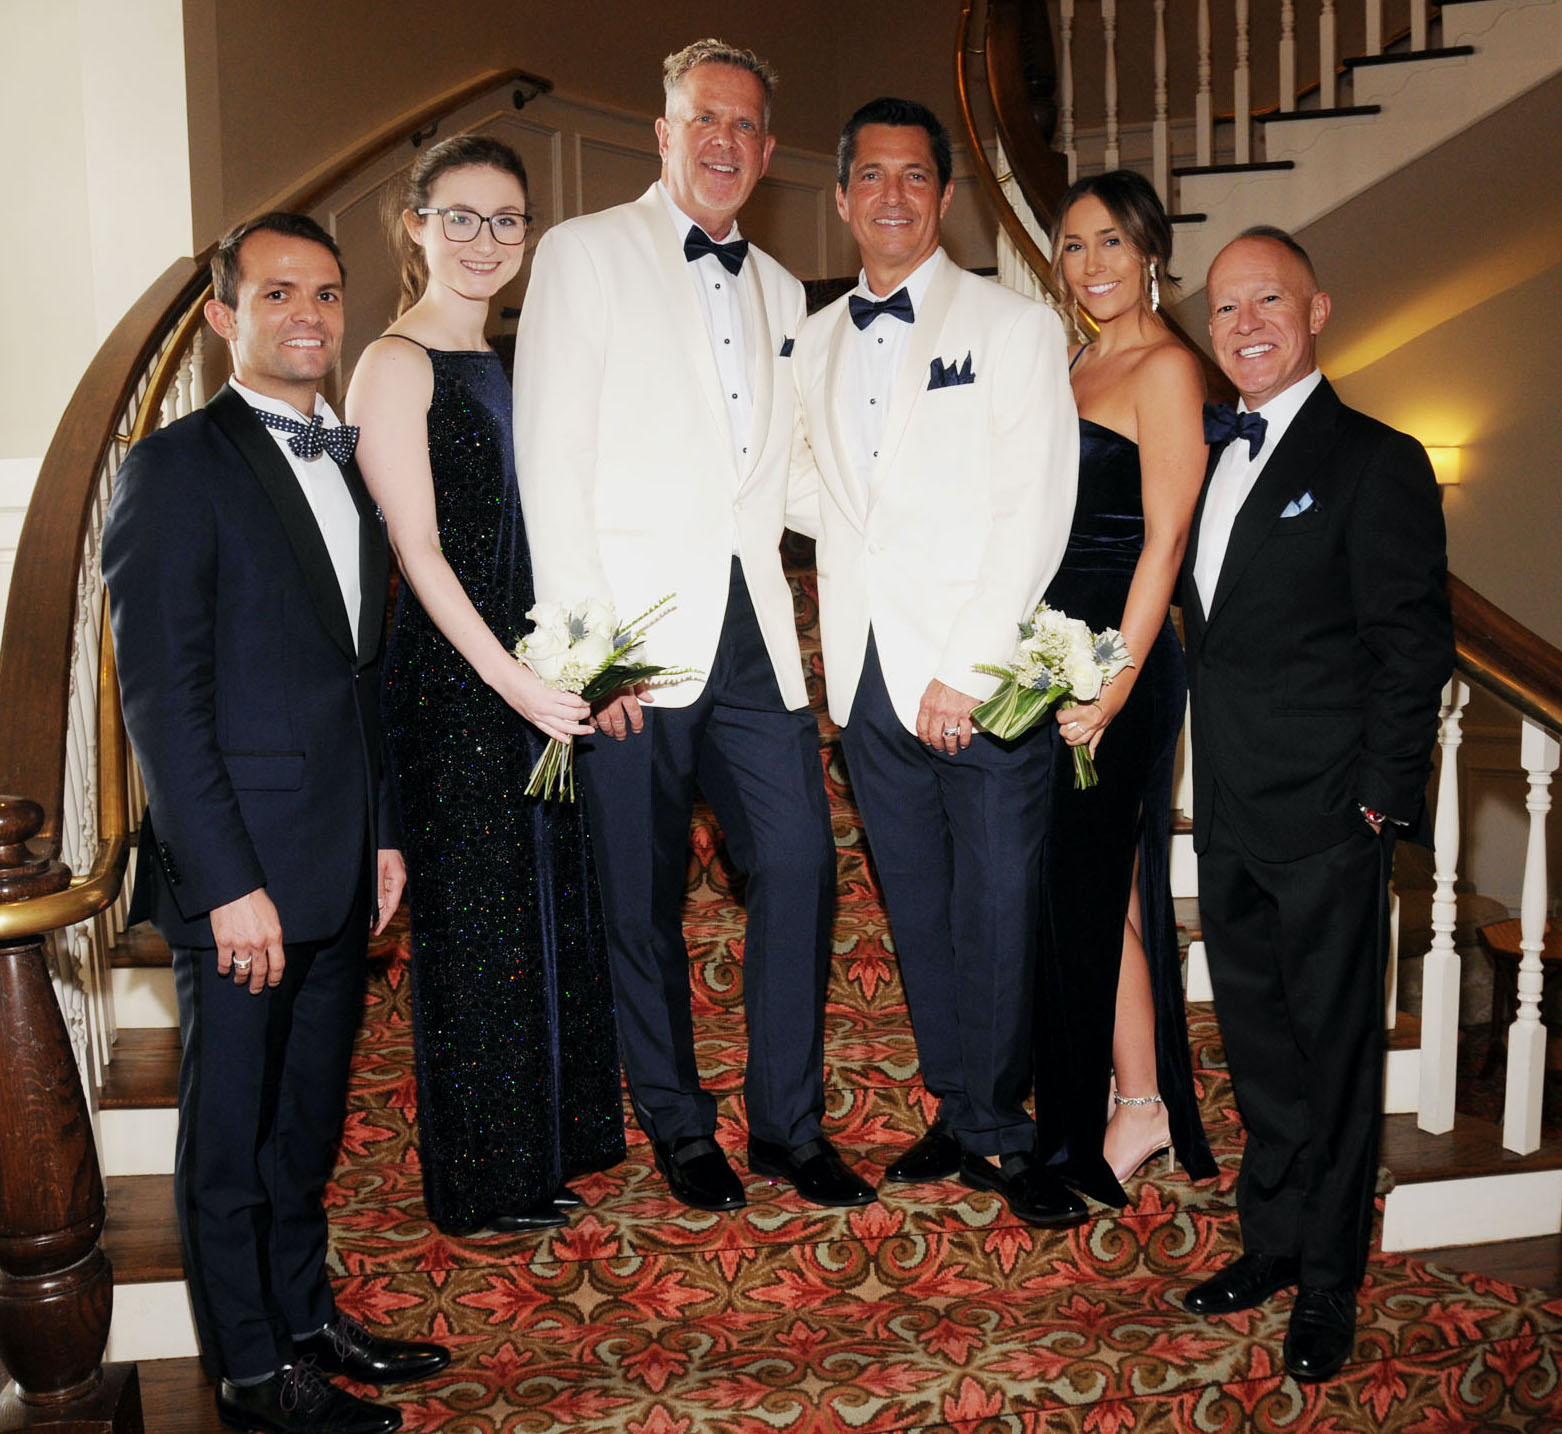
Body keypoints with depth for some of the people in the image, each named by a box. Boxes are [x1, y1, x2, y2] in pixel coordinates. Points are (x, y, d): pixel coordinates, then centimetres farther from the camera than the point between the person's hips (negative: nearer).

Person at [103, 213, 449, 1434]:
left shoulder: (351, 467, 13)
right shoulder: (177, 469, -9)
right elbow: (161, 697, -14)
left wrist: (383, 832, 13)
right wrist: (229, 884, -18)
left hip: (340, 869, 7)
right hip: (242, 870, -7)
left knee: (309, 1114, 19)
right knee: (232, 1127, 8)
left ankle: (307, 1315, 35)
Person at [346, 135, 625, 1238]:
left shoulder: (506, 364, 15)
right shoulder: (397, 364, -8)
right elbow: (417, 547, -15)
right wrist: (506, 674, -21)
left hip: (536, 669, 8)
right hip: (451, 677, -8)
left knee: (550, 908, 15)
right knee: (474, 920, 3)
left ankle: (544, 1152, 32)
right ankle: (480, 1185, 21)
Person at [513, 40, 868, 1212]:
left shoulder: (779, 291, 19)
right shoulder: (586, 252, 2)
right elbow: (550, 456, -6)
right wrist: (587, 637, -13)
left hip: (752, 623, 5)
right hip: (636, 631, -5)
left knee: (800, 861, 1)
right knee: (644, 894, 5)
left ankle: (786, 1121, 18)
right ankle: (678, 1124, 23)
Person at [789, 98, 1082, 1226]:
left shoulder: (1016, 326, -1)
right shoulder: (816, 343, 15)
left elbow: (1036, 513, -9)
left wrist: (966, 671, -14)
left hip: (983, 679, -4)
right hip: (868, 673, 5)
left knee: (996, 914, 1)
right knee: (919, 915, 12)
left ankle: (999, 1133, 19)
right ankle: (962, 1118, 27)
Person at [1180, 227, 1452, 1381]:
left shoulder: (1376, 463, -8)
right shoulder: (1211, 452, 12)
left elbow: (1413, 649, -10)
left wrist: (1381, 805, -13)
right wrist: (1210, 780, 7)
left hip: (1327, 820, -6)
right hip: (1229, 814, 6)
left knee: (1334, 1051, 7)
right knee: (1257, 1044, 17)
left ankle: (1327, 1284, 23)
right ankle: (1272, 1238, 35)